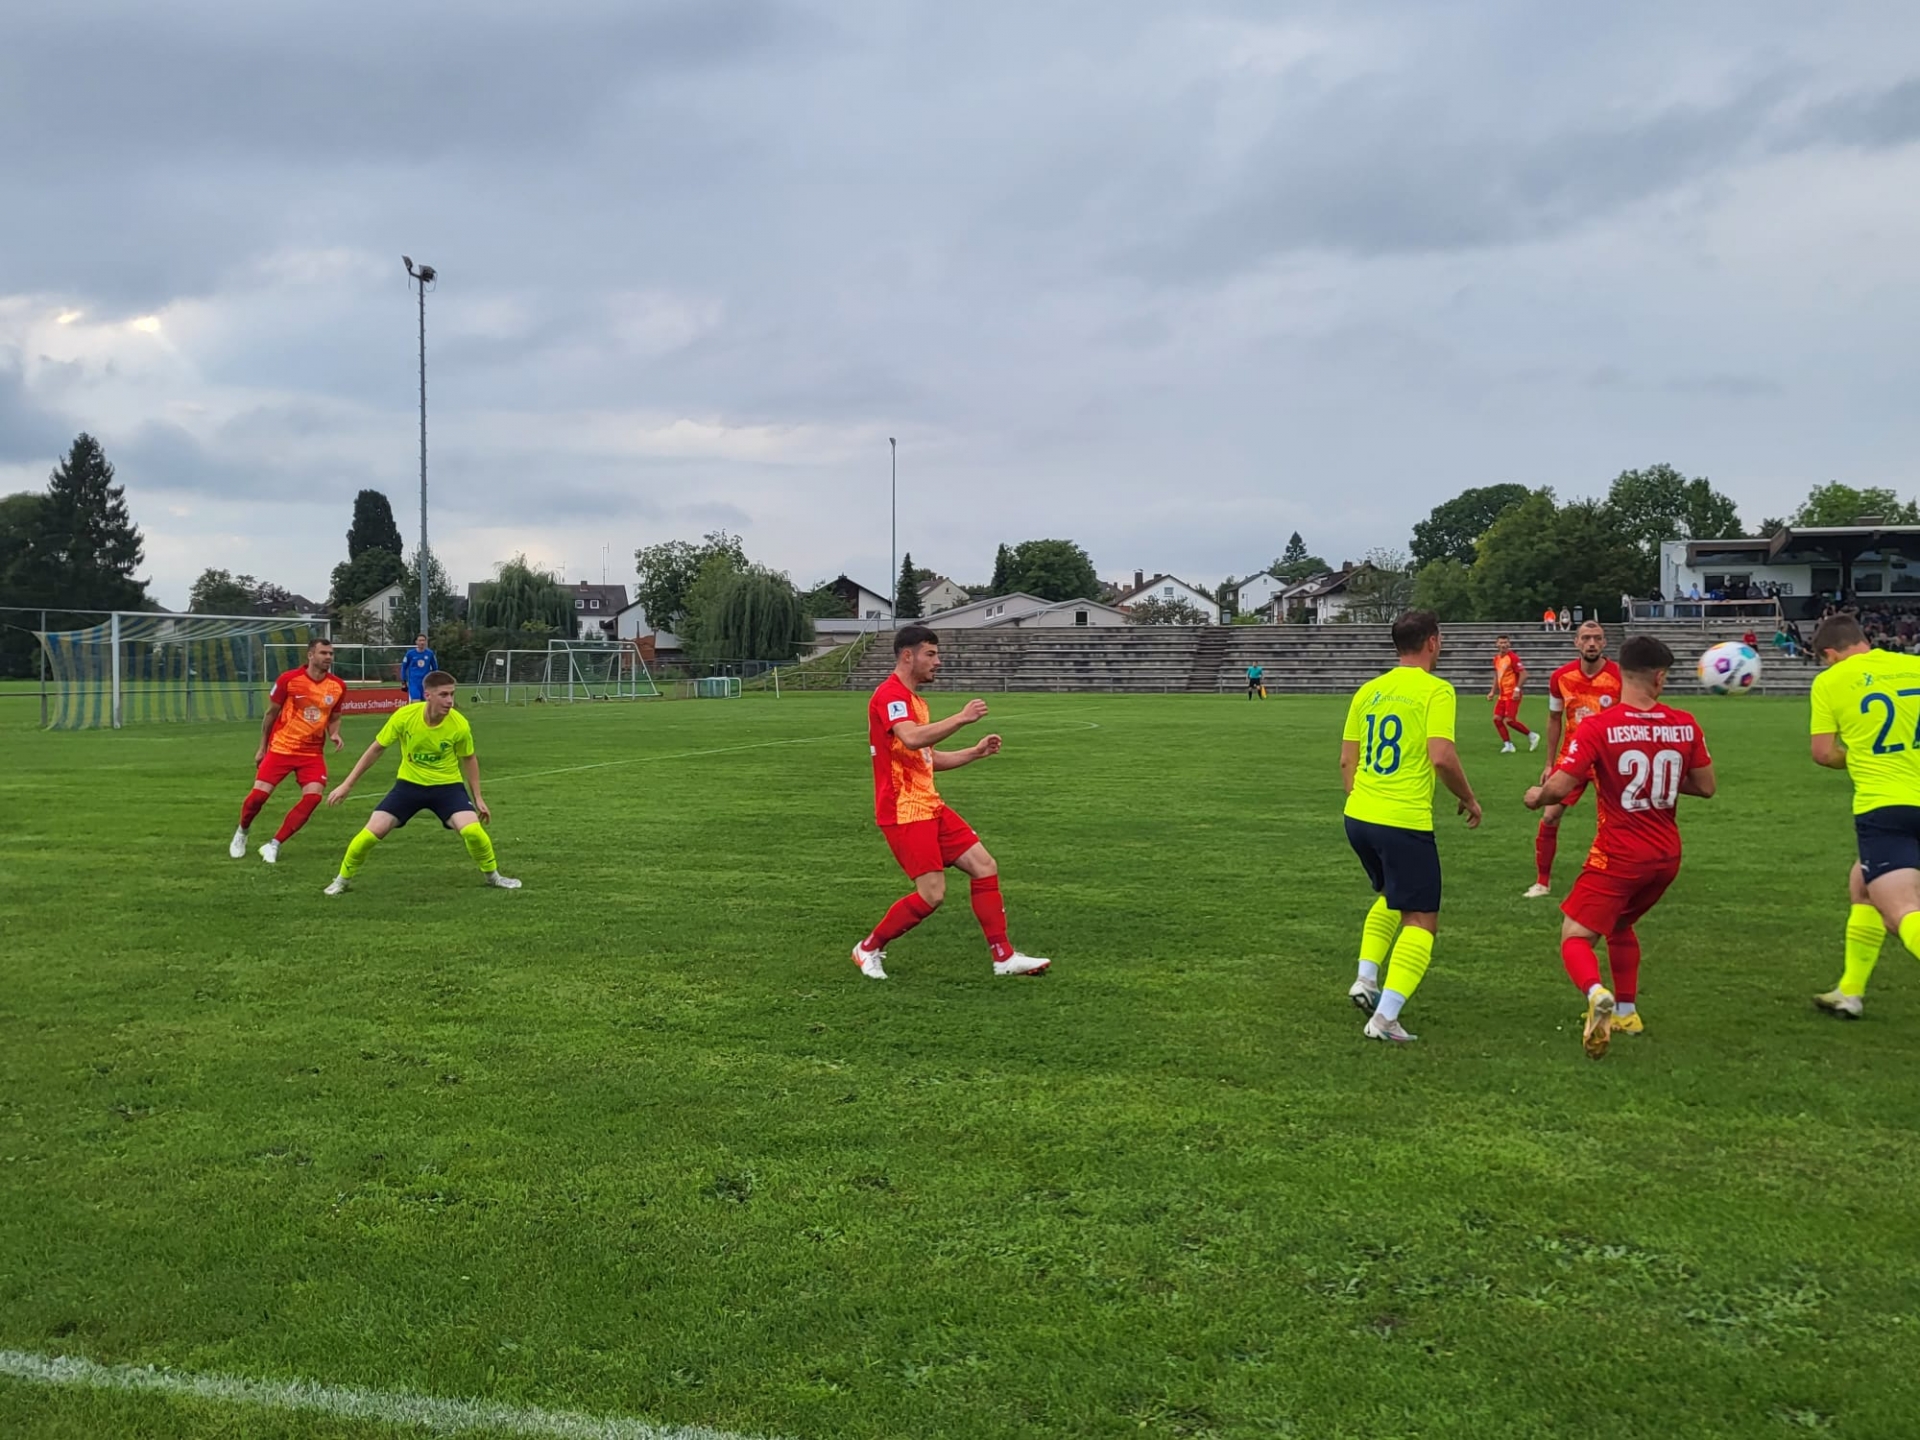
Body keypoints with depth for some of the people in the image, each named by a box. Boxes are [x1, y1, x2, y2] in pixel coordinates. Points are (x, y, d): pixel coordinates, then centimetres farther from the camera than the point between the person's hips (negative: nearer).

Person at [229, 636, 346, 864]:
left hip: (313, 752, 2)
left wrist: (334, 734, -7)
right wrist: (262, 747, 6)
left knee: (313, 795, -16)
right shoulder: (289, 680, -10)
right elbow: (271, 714, 2)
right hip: (281, 748, -2)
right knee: (259, 794, -5)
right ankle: (241, 833, 28)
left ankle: (274, 845, -4)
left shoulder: (338, 686, -1)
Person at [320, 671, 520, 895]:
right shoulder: (404, 716, -21)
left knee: (473, 830, -22)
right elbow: (376, 749, -6)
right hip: (409, 784, 1)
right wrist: (347, 784, -3)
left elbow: (469, 759, 1)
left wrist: (478, 798, 4)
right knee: (372, 832, -10)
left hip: (447, 785, -1)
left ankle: (493, 876, 6)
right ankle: (343, 880, 16)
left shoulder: (459, 725, -19)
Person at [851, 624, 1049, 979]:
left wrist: (976, 751, 18)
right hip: (904, 811, -10)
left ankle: (1004, 957, 8)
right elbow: (911, 739, -33)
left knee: (985, 867, 4)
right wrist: (962, 718, -29)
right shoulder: (890, 695, -13)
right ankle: (868, 949, 8)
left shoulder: (914, 700, 18)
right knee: (932, 894, -12)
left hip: (929, 806, 10)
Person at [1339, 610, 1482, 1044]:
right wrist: (1468, 799, 0)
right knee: (1421, 920, 3)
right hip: (1405, 823, -7)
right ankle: (1385, 1017, -7)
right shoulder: (1436, 690, -7)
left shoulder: (1368, 691, 11)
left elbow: (1346, 760, 13)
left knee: (1390, 897, 30)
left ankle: (1365, 978, 18)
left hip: (1357, 817, 7)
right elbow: (1442, 757, -16)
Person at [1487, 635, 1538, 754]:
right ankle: (1508, 744, 7)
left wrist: (1517, 689, -23)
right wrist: (1493, 692, 19)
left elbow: (1523, 674, -17)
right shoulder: (1496, 658, 11)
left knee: (1509, 720, -12)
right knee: (1497, 718, -1)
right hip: (1502, 695, 8)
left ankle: (1532, 736, 8)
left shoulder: (1513, 658, -13)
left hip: (1512, 695, -8)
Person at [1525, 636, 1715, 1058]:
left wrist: (1536, 797, 3)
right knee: (1620, 925, 29)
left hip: (1618, 856, -5)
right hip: (1667, 855, 5)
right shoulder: (1685, 725, -3)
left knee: (1575, 936, -2)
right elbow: (1706, 787, 6)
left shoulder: (1598, 726, -16)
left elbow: (1560, 787, -19)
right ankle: (1626, 1011, 34)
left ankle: (1597, 993, -32)